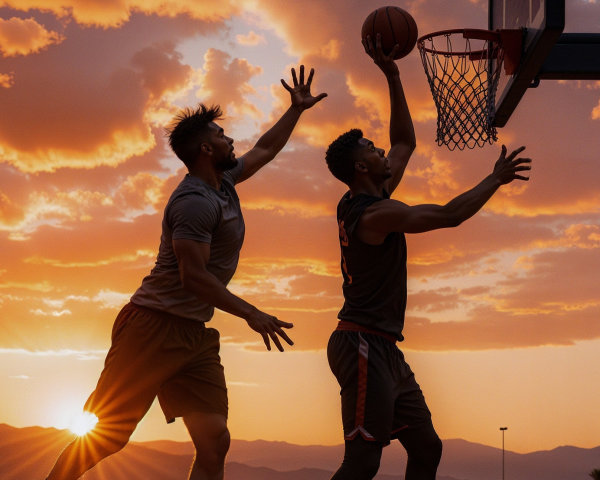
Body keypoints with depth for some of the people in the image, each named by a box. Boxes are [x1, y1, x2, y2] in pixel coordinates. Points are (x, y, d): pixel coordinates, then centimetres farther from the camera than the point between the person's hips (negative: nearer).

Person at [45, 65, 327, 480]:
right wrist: (251, 314, -16)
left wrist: (296, 110, 32)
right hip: (156, 325, -9)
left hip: (195, 335, 9)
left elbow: (266, 150, 33)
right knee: (104, 435, -8)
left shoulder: (224, 181, 15)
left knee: (215, 441, -2)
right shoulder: (195, 201, -14)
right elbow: (193, 275, -20)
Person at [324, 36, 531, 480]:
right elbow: (449, 215, -18)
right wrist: (496, 179, -5)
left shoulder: (370, 200, 14)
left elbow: (405, 142, 22)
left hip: (383, 348, 11)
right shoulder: (376, 214, -15)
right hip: (364, 346, -11)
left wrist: (393, 76, 18)